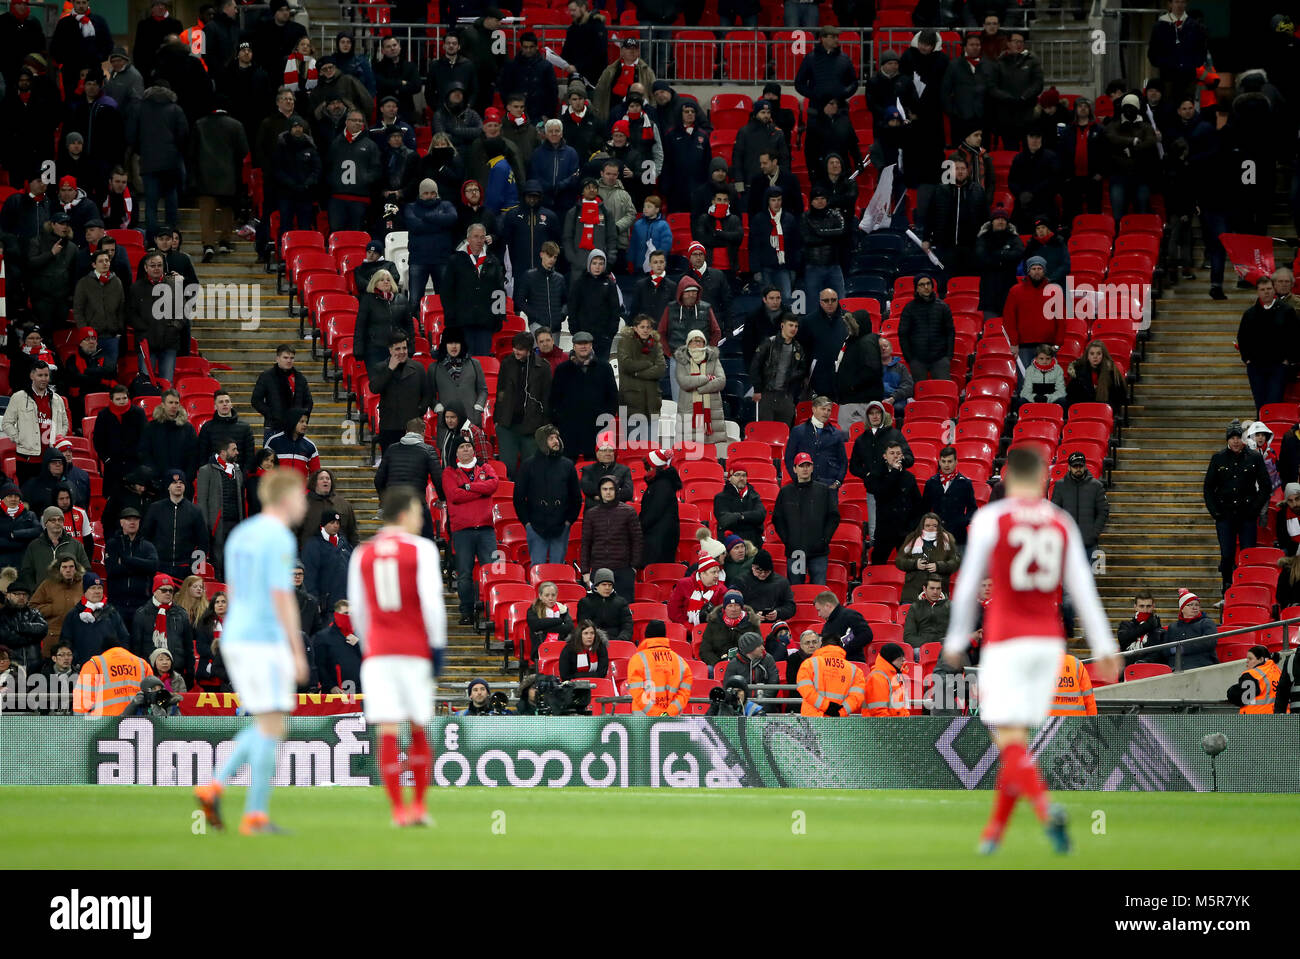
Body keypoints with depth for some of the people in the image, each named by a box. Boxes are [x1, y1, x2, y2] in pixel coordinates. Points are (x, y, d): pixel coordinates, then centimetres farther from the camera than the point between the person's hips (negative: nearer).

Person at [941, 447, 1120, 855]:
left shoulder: (989, 520, -4)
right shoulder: (1062, 524, 6)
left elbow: (967, 587, 0)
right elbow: (1083, 589, 4)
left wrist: (955, 641, 11)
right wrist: (1104, 649, 6)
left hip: (1006, 643, -4)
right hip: (1049, 640, 4)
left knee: (1010, 742, -9)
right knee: (1017, 739, 14)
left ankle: (1047, 809, -34)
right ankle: (994, 832, 18)